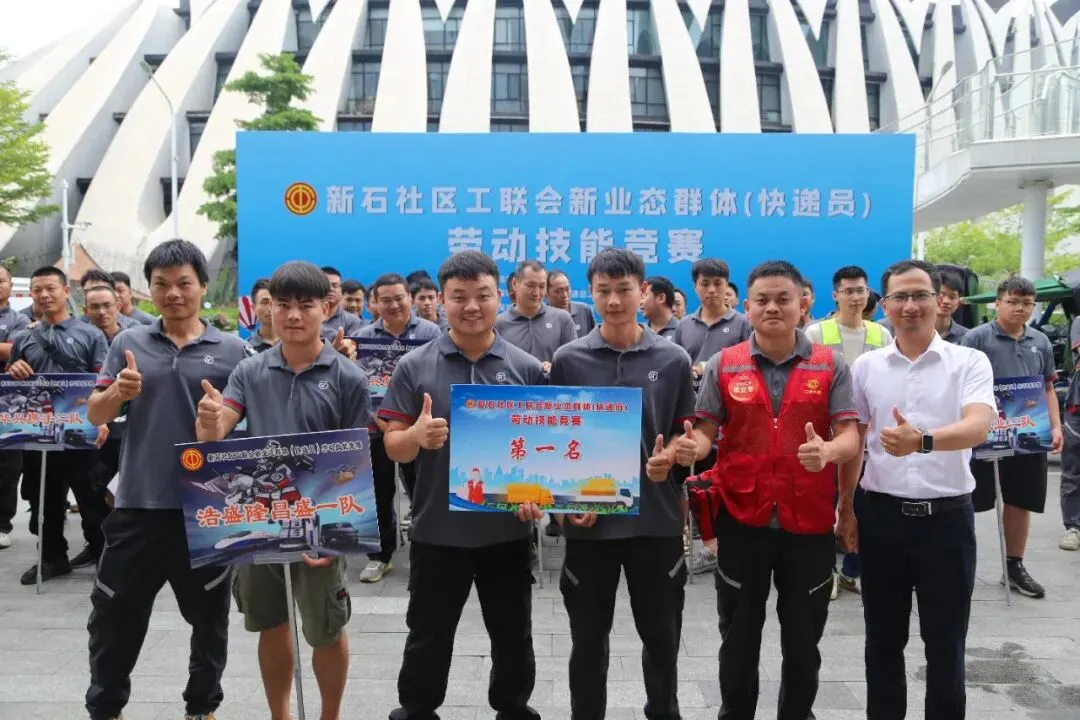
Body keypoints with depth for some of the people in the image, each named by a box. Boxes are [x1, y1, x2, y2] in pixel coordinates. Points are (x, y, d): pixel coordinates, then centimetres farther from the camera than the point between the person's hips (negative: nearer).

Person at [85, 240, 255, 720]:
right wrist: (118, 393, -17)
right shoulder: (129, 343, 4)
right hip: (137, 505, 1)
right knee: (113, 616, 12)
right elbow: (95, 414, 4)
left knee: (208, 617, 14)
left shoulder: (233, 351, -1)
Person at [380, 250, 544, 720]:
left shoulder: (527, 368, -2)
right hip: (436, 530, 0)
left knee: (513, 636, 17)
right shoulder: (414, 367, -4)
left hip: (508, 530, 1)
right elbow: (393, 447, -4)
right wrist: (417, 435, -26)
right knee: (427, 637, 16)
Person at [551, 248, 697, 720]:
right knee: (588, 639, 13)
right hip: (588, 518, 0)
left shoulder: (673, 360, 0)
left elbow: (687, 435, 5)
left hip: (657, 517, 1)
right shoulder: (568, 360, 0)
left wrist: (667, 458, -16)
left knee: (661, 635, 15)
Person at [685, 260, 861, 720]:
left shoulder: (830, 365, 0)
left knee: (803, 638, 16)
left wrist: (827, 451, -29)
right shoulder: (723, 365, 1)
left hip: (809, 521, 0)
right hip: (741, 518, 0)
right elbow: (704, 433, -1)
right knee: (738, 636, 15)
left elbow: (850, 437, -6)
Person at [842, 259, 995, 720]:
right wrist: (846, 509, 5)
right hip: (881, 514, 2)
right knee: (883, 639, 14)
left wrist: (922, 440, -41)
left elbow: (977, 427, -21)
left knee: (946, 642, 11)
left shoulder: (970, 363, -4)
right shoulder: (865, 366, 3)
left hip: (947, 517, -2)